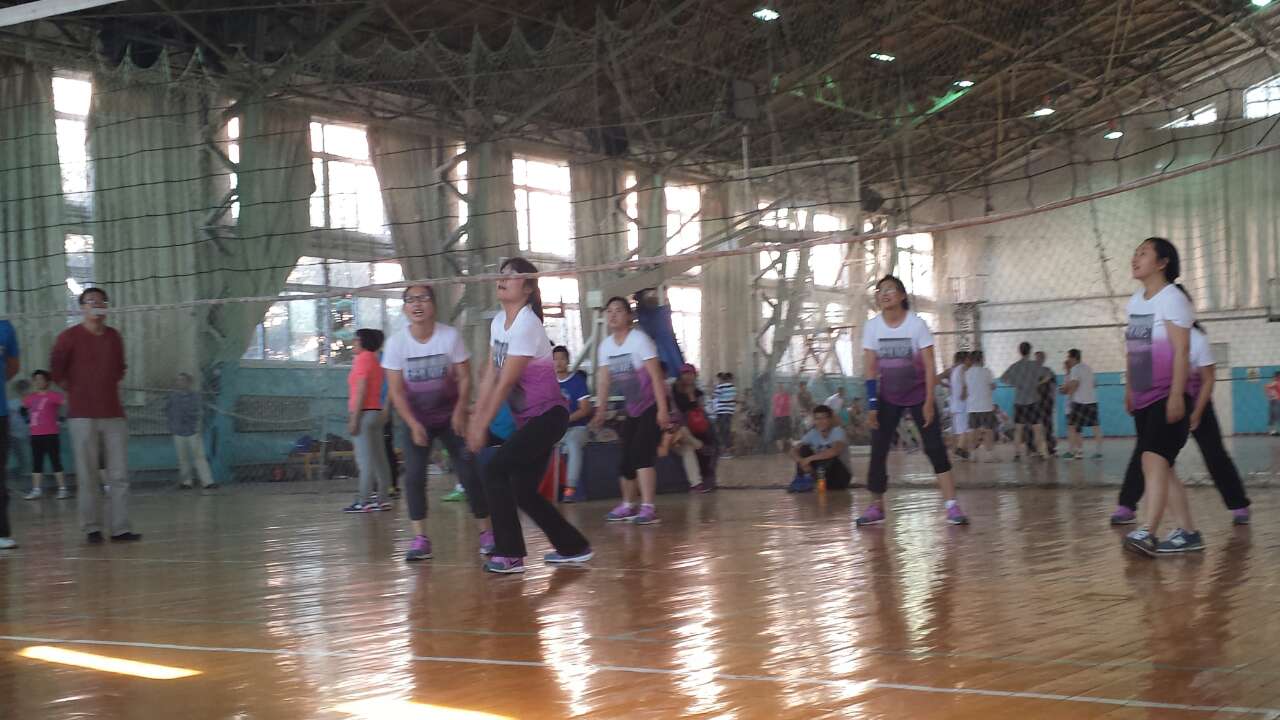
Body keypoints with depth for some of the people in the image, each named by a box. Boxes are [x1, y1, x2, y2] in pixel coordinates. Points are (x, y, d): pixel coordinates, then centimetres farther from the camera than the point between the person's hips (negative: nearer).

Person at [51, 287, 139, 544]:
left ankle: (120, 528, 3)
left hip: (114, 414, 4)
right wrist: (72, 389, 4)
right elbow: (56, 368, 2)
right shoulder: (69, 337, -2)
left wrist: (112, 384, 12)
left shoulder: (114, 336, 11)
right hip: (83, 416, -4)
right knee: (88, 476, -1)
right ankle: (92, 528, 6)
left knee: (119, 475, 0)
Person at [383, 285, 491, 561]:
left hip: (450, 416, 0)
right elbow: (395, 390, -9)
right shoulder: (397, 342, -12)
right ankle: (420, 539, -8)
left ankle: (487, 532, 9)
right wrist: (413, 424, -18)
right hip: (415, 419, 0)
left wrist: (460, 411, -20)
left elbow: (464, 377, -7)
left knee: (469, 473, -3)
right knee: (413, 476, -12)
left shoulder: (450, 335, -12)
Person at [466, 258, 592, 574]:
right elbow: (491, 375, 8)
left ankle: (509, 554, -11)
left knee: (495, 470, -16)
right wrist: (475, 418, 3)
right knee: (522, 491, 8)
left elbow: (506, 383, -18)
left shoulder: (526, 325, -18)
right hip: (528, 418, 9)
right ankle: (573, 547, 22)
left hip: (547, 415, -9)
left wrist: (483, 425, -15)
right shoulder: (498, 321, 8)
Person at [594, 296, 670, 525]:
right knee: (627, 457, 6)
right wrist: (601, 410, -1)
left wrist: (662, 409, -23)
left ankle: (648, 507, -18)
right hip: (631, 407, 6)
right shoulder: (606, 345, 4)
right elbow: (604, 379, 7)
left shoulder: (639, 339, -14)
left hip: (652, 405, -6)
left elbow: (656, 375, -18)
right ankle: (628, 505, 24)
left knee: (641, 454, -19)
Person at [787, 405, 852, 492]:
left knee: (829, 456, -33)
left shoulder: (838, 431, -19)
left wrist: (810, 458, -36)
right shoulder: (813, 433, -3)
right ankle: (802, 481, -14)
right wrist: (802, 462, -30)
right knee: (804, 449, -11)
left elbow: (835, 451, -39)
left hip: (841, 475, -5)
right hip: (822, 470, 5)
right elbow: (794, 451, -7)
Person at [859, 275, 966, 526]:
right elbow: (870, 368, -5)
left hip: (918, 395, -2)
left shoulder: (917, 324, -13)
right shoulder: (872, 326, -6)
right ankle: (876, 506, 9)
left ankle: (951, 504, -10)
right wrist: (871, 404, -10)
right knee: (878, 451, -1)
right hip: (888, 397, 3)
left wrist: (929, 402, -17)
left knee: (935, 447, -11)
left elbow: (929, 366, -12)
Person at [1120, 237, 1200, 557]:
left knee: (1154, 459, -20)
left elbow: (1181, 351, -16)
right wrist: (1128, 391, 18)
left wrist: (1176, 395, -22)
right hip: (1144, 400, 8)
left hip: (1168, 398, -8)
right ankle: (1187, 533, 15)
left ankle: (1147, 533, -27)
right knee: (1161, 468, 8)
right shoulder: (1135, 302, 14)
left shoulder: (1172, 298, -9)